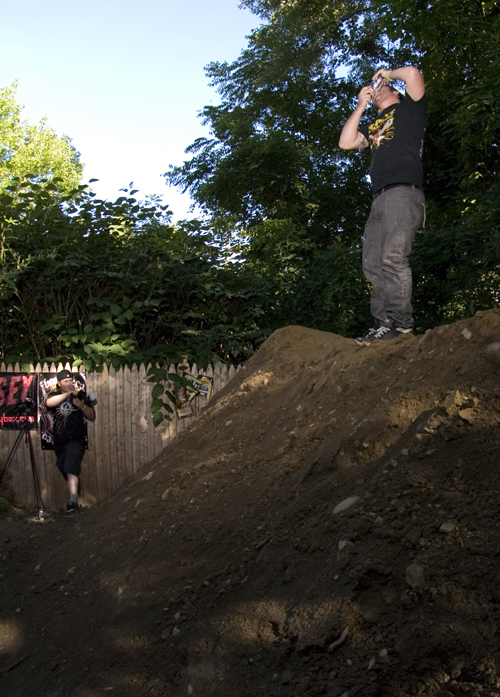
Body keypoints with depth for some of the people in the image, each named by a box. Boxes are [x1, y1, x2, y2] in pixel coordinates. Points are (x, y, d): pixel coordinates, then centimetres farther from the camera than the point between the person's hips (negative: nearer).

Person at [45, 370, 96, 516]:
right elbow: (49, 403, -17)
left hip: (76, 439, -4)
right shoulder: (55, 395, 9)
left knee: (71, 469, -22)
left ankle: (73, 501, -32)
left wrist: (83, 406, -14)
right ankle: (74, 499, 31)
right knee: (64, 469, 13)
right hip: (59, 441, 4)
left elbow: (92, 417, 5)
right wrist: (67, 394, -23)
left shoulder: (80, 396, 7)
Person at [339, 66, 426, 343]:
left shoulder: (409, 108, 15)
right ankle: (381, 323, -3)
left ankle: (399, 321, -22)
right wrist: (360, 106, 22)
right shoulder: (373, 125, 32)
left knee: (393, 256, -20)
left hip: (404, 191, -8)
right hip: (380, 198, 8)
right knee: (372, 263, -2)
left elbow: (412, 73, -3)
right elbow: (346, 142, 19)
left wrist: (388, 72, 16)